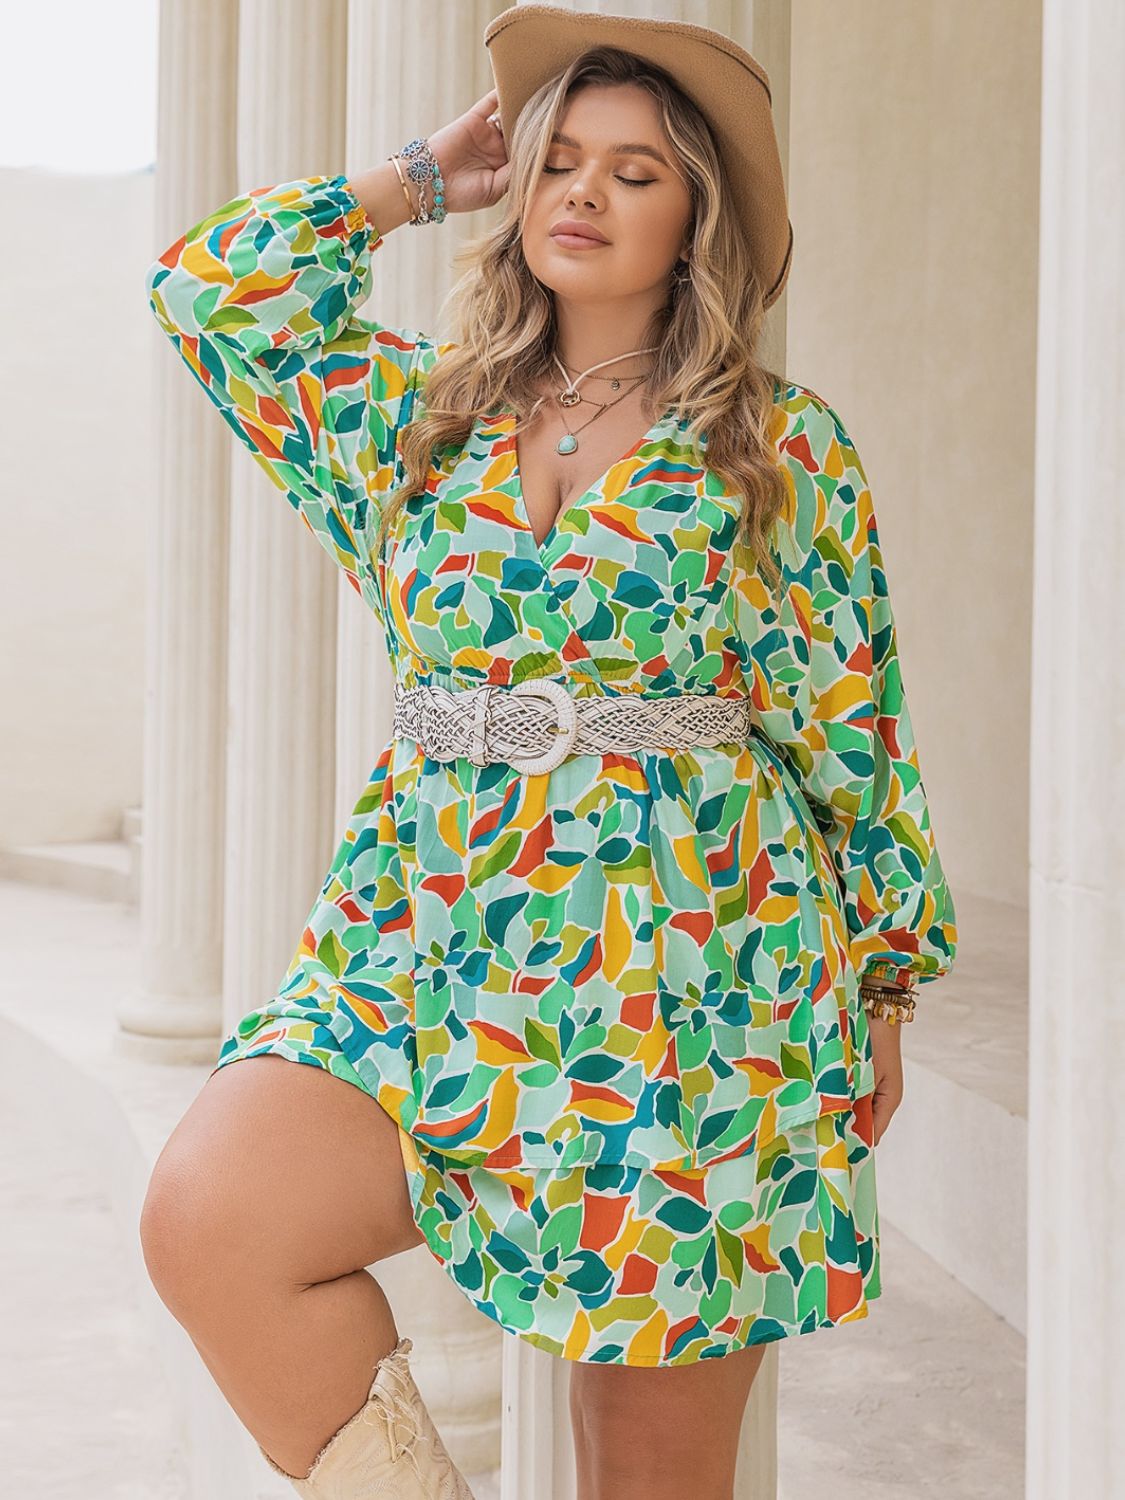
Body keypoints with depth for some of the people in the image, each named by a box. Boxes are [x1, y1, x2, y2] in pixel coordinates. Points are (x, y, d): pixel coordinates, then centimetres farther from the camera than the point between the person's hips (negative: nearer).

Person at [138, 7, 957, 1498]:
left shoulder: (787, 448, 4)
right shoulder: (422, 413, 13)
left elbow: (855, 725, 6)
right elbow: (211, 287, 8)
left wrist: (886, 989, 6)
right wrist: (420, 180, 13)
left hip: (693, 981, -2)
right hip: (436, 943, 3)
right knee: (206, 1217, -24)